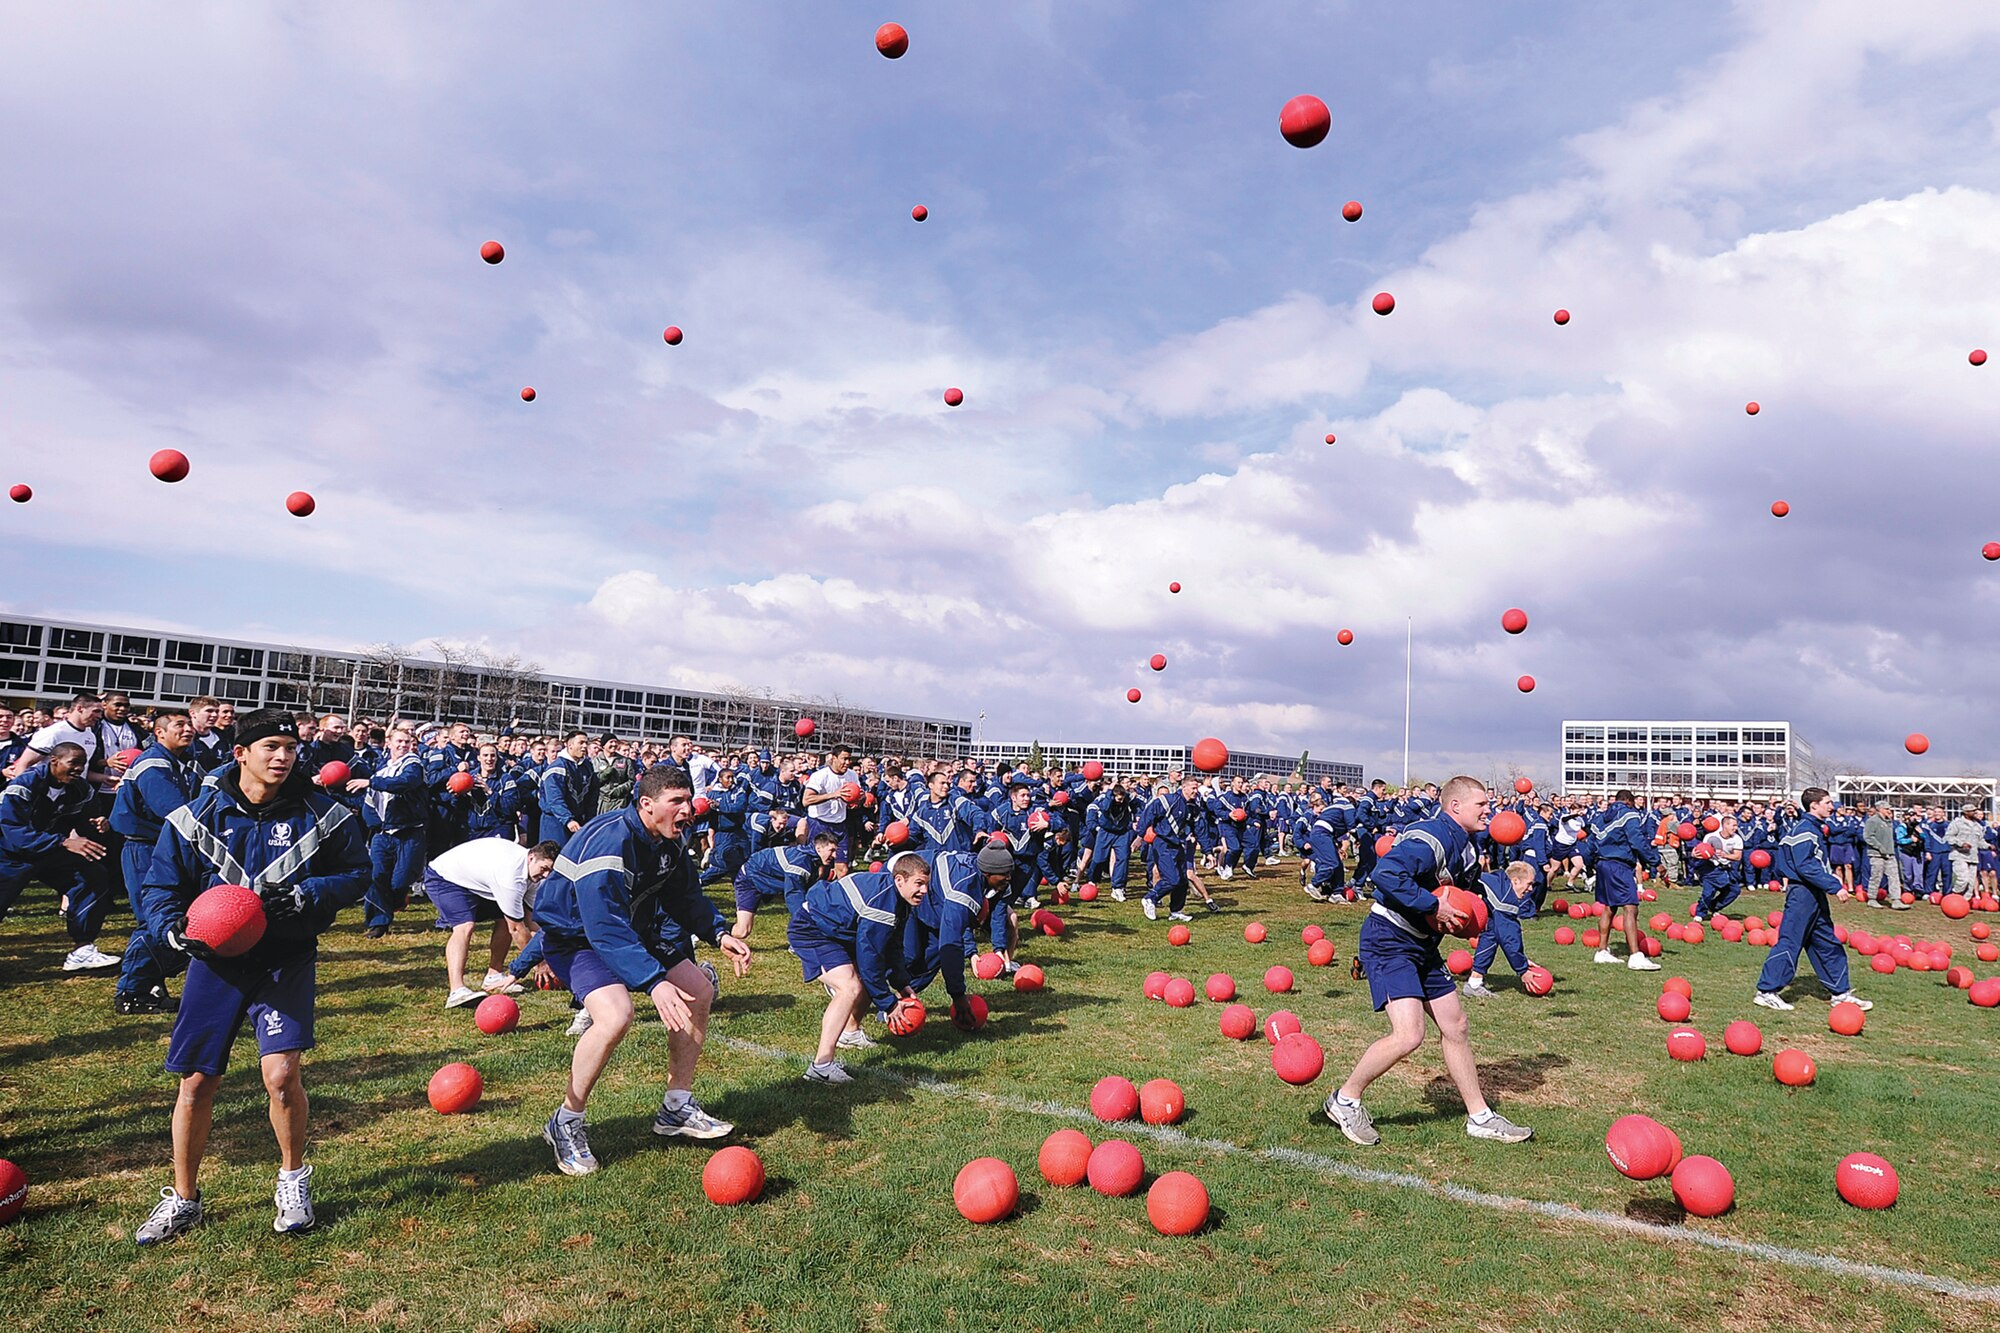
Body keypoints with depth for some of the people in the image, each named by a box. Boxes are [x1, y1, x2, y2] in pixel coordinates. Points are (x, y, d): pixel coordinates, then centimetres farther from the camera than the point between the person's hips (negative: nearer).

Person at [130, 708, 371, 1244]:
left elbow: (357, 874, 0)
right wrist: (173, 927, -15)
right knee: (196, 1082, 7)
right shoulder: (198, 815, -3)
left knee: (281, 1074, -14)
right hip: (216, 960, 2)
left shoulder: (321, 813, -7)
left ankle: (293, 1178, 14)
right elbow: (160, 885, 5)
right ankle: (182, 1199, 29)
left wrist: (306, 895, -17)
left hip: (286, 961, -2)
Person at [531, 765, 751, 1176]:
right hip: (576, 936, -9)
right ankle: (566, 1123, -8)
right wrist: (654, 982, -46)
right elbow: (606, 928, -39)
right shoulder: (609, 842, -33)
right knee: (615, 1015, -32)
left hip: (634, 929, 9)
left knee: (700, 991, 5)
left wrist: (718, 933, -9)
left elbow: (687, 896, 9)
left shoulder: (669, 843, -5)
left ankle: (677, 1108, 18)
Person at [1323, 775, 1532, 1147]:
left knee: (1456, 1028, 15)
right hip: (1389, 944, -11)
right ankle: (1345, 1100, 2)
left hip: (1422, 947, 11)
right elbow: (1386, 874, -34)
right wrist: (1433, 906, -26)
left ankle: (1480, 1117, 30)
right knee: (1409, 1035, -18)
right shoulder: (1432, 838, -21)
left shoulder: (1463, 847, 12)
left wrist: (1462, 913, 3)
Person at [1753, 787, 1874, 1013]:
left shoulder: (1814, 828, 16)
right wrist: (1834, 885, -24)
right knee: (1790, 942, -8)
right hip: (1802, 894, -11)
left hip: (1814, 895, 11)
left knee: (1827, 943, 15)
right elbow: (1806, 866, -24)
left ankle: (1840, 992, 23)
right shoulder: (1804, 830, -15)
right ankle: (1766, 991, -4)